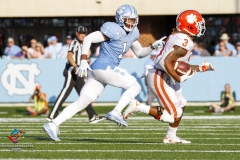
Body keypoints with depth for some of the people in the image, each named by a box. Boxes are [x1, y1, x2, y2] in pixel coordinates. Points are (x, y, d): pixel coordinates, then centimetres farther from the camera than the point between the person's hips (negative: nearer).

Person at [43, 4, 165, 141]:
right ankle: (116, 112, -16)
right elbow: (88, 38, -12)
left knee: (81, 103, 3)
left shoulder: (131, 34, 17)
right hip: (104, 67, -9)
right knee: (135, 86, -8)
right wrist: (84, 61, -17)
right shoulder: (115, 30, -9)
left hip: (97, 72, 9)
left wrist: (153, 46, 10)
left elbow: (140, 53, 27)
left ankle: (52, 125, 0)